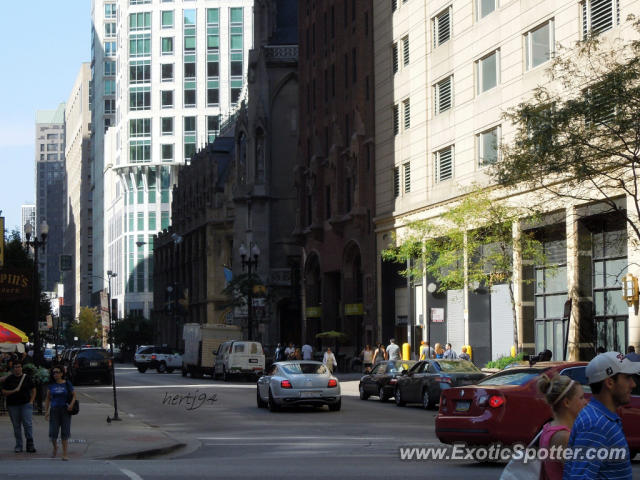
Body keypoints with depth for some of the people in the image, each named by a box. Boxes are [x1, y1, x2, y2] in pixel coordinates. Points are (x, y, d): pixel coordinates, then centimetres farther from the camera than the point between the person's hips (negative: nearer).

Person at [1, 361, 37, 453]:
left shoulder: (27, 377, 6)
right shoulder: (9, 379, 4)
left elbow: (33, 390, 12)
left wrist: (31, 401, 0)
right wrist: (13, 391, -13)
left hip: (26, 404, -1)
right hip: (13, 405, 1)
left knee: (28, 424, -10)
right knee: (16, 426, 5)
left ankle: (30, 445, -6)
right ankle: (18, 446, 13)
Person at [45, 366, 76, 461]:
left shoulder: (67, 384, 1)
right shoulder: (51, 385, 5)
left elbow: (74, 395, 7)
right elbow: (48, 399, 10)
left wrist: (72, 404, -12)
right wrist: (46, 411, 3)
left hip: (65, 410, -1)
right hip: (54, 410, 1)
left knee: (65, 433, -1)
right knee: (53, 433, -4)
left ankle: (64, 454, 5)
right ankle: (55, 448, 26)